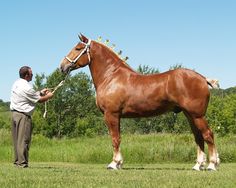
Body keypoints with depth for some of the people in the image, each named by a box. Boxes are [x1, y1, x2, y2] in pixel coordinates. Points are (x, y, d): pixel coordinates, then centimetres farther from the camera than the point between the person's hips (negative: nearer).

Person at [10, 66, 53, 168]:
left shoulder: (16, 84, 10)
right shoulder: (26, 87, -18)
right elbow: (39, 100, -9)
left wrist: (40, 92, 18)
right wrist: (48, 96, 9)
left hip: (14, 113, 9)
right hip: (23, 115, -9)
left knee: (16, 139, 12)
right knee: (23, 140, -4)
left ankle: (17, 161, 17)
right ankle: (22, 163, -3)